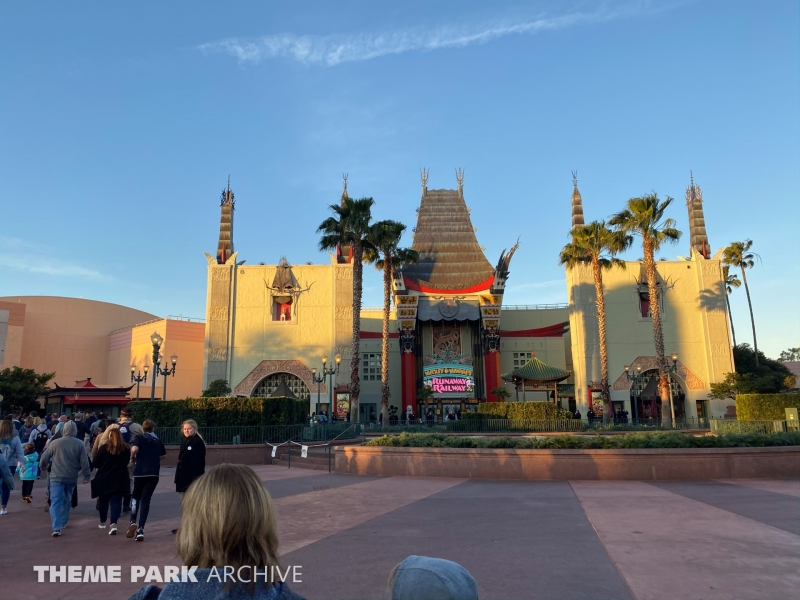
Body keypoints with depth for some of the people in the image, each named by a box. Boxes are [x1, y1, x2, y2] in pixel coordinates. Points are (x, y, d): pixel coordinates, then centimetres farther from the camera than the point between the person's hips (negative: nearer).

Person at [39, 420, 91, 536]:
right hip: (71, 478, 2)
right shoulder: (80, 444, -2)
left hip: (56, 477, -2)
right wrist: (87, 476, 7)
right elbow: (84, 462, -3)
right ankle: (62, 523, 30)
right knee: (66, 501, 20)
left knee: (56, 502, -4)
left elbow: (44, 458, 6)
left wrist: (43, 467, 27)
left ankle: (56, 528, -16)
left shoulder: (55, 442, -3)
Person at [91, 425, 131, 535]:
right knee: (116, 501, 0)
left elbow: (95, 463, -5)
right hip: (120, 480, 0)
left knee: (103, 500, 19)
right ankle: (113, 524, -17)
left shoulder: (103, 448, -12)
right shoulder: (126, 449, -6)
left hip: (104, 479, 0)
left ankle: (103, 522, 35)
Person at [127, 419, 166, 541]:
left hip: (140, 471, -2)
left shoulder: (139, 438, 3)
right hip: (154, 473, 2)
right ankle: (140, 529, -2)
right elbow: (163, 454, 22)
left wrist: (132, 457, 2)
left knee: (136, 497, 19)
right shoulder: (157, 440, 15)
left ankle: (133, 522, 0)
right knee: (145, 500, 6)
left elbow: (134, 449, -17)